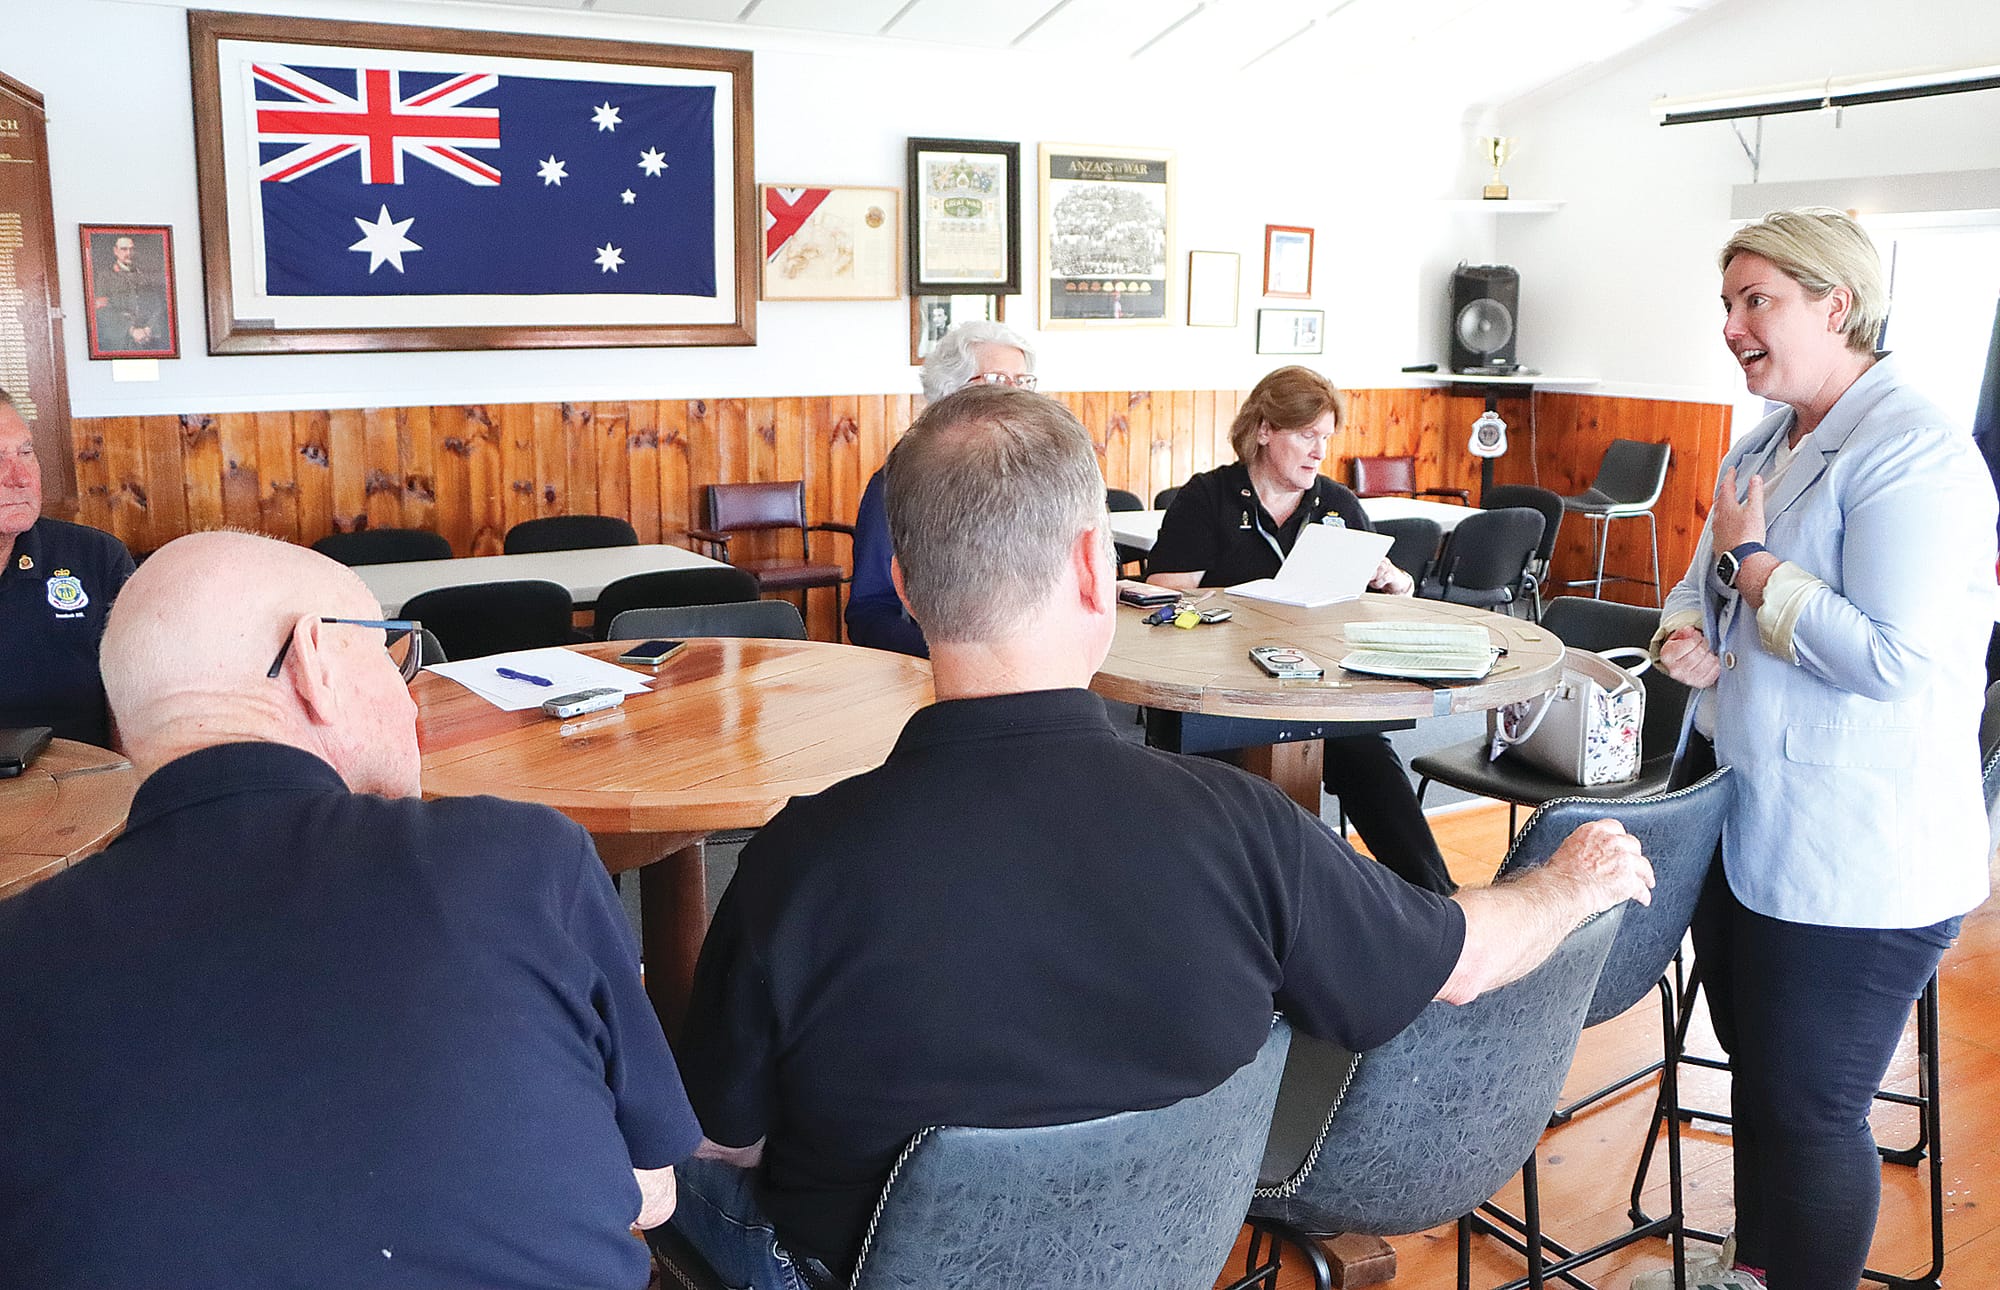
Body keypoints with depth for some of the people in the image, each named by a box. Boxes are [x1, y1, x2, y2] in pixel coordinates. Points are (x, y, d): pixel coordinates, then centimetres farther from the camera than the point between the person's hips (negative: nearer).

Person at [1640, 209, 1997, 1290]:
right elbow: (1701, 582, 20)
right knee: (1754, 1073, 23)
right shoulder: (1765, 446, 10)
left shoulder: (1913, 455, -19)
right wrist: (1685, 639, -4)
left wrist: (1753, 561, -17)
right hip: (1742, 820, 9)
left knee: (1806, 1109, 3)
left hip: (1855, 865, -9)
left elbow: (1893, 657, -27)